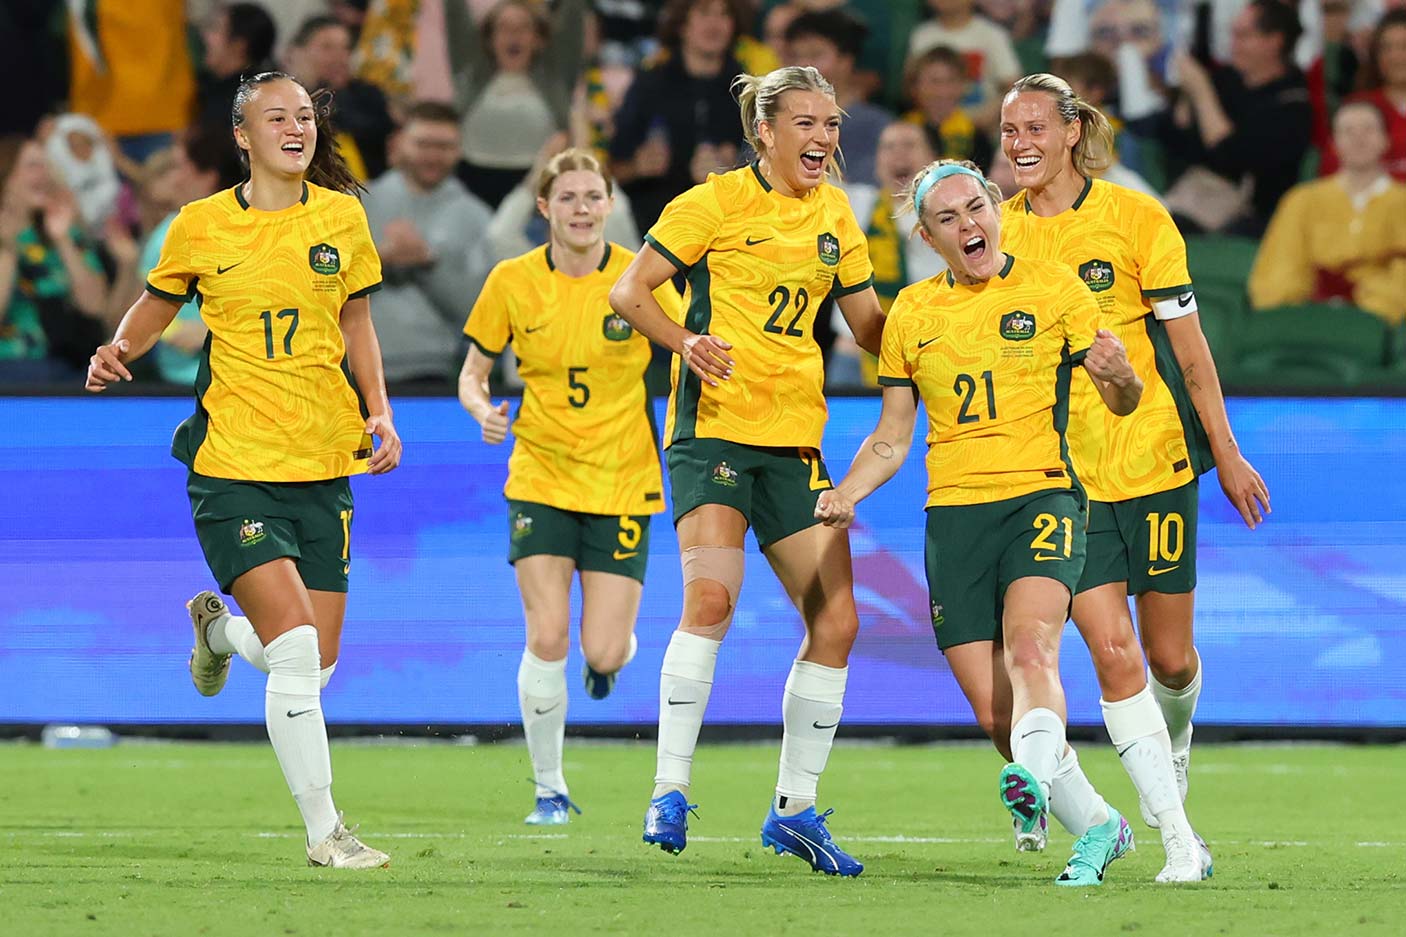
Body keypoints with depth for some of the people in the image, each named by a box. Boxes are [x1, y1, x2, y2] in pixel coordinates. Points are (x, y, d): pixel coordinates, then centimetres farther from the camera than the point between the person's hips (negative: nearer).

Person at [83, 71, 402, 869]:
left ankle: (219, 627, 41)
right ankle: (323, 831, -9)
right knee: (297, 649, -18)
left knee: (316, 665, 6)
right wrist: (119, 352, -7)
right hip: (234, 466, -4)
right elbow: (156, 308, 13)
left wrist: (379, 414, 6)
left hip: (323, 466, 4)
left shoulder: (342, 217, 6)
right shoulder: (201, 226, -2)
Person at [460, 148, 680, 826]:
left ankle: (613, 652, 33)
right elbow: (472, 373, 6)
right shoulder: (512, 281, -3)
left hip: (622, 482, 0)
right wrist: (482, 410, -16)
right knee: (547, 638, -13)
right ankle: (549, 789, 5)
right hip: (540, 477, 0)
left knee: (603, 653, -7)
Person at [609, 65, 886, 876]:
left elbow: (872, 327, 21)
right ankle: (670, 791, -18)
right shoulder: (715, 203, -4)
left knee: (836, 622, 1)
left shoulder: (835, 214, 13)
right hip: (715, 425, -6)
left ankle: (797, 808, 14)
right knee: (711, 596, -25)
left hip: (796, 440, 6)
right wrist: (687, 342, -21)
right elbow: (630, 291, -4)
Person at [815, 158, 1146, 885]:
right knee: (993, 712, -3)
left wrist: (1119, 377, -19)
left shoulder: (1053, 288, 4)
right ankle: (1100, 825, 14)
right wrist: (846, 493, -1)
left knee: (1029, 647, -31)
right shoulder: (912, 312, 13)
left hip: (1041, 498, -3)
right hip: (954, 516, 4)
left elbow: (1121, 402, 5)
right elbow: (892, 438, 18)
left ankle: (1034, 784, -53)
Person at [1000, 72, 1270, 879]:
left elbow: (1188, 345, -1)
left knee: (1170, 658, 6)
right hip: (1062, 472, 1)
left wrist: (1226, 455, -1)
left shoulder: (1135, 218, -5)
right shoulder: (999, 233, 3)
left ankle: (1173, 742, 42)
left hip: (1153, 457, -1)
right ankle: (1179, 840, -10)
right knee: (1113, 654, -12)